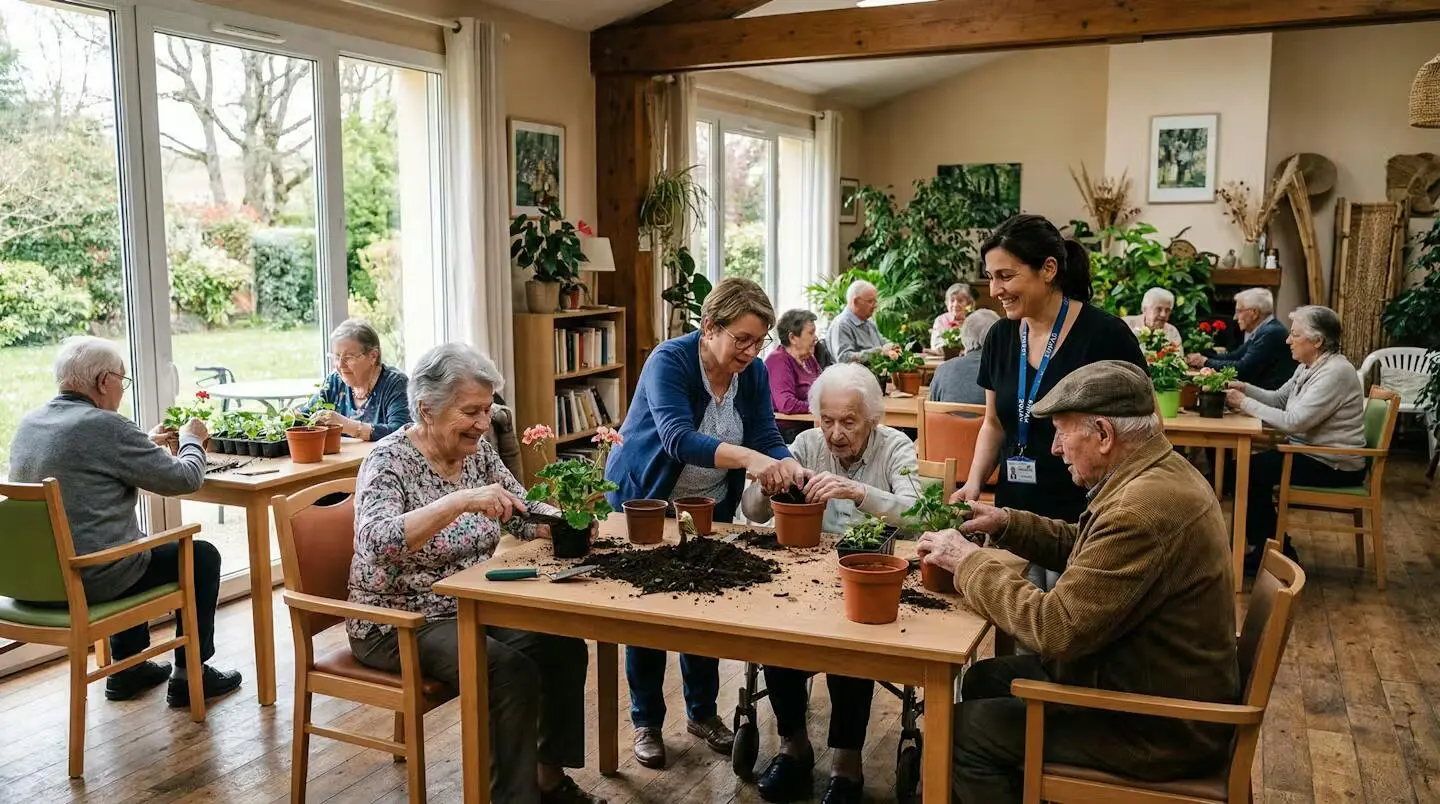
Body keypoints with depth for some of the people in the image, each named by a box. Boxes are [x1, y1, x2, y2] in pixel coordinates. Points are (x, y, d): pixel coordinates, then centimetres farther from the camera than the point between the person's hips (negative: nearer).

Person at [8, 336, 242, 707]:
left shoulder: (29, 423, 6)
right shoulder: (106, 426, -20)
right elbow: (184, 479, -14)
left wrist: (149, 442, 23)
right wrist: (191, 440, 5)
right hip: (90, 577, -9)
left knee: (135, 542, 35)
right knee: (202, 556, 11)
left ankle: (127, 667, 39)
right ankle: (189, 675, 17)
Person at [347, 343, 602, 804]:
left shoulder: (477, 450, 1)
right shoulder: (389, 461, -19)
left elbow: (523, 515, 8)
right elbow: (376, 543, -36)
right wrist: (460, 501, -46)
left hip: (471, 606, 7)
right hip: (399, 624, -7)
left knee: (564, 646, -7)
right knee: (512, 672, -25)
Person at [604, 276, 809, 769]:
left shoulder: (753, 373, -8)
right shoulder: (669, 360, -26)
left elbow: (767, 437, -13)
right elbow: (678, 438, -40)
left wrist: (792, 468, -36)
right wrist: (748, 458, -54)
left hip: (710, 505, 5)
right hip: (644, 499, -5)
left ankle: (703, 713, 27)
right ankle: (646, 722, 19)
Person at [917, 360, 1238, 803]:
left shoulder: (1145, 509, -31)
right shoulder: (1159, 472, 2)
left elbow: (1056, 628, -29)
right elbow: (1086, 549, 17)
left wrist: (970, 561, -17)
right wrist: (1007, 523, 4)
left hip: (1159, 729, -10)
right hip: (1151, 678, 10)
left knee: (964, 729, -6)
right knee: (984, 679, 16)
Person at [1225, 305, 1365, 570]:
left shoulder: (1334, 373, -23)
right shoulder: (1309, 367, 7)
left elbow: (1292, 421, -27)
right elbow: (1279, 399, 16)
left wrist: (1245, 403, -20)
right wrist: (1245, 388, -1)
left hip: (1334, 466, -9)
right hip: (1312, 452, 9)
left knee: (1251, 471, -15)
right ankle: (1261, 543, 9)